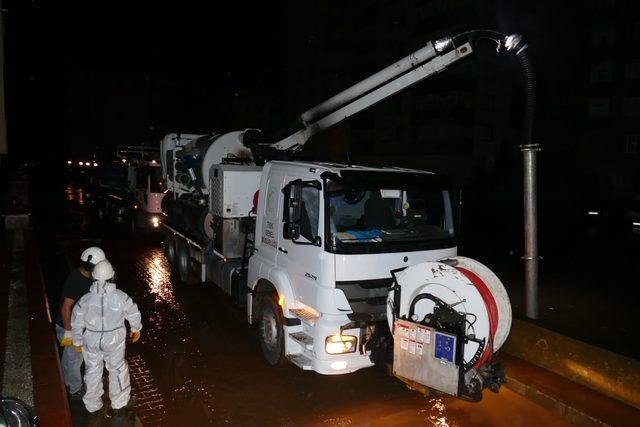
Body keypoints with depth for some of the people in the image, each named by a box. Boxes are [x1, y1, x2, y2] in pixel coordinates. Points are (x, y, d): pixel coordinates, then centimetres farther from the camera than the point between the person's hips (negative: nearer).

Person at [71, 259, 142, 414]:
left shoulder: (85, 300, -20)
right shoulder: (121, 297, -23)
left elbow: (76, 324, -7)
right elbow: (134, 314, -7)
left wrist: (77, 341, 11)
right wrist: (136, 329, 13)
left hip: (91, 341, 1)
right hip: (115, 341, -1)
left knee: (92, 371, 23)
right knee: (117, 368, 22)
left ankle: (92, 404, 41)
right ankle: (119, 402, 36)